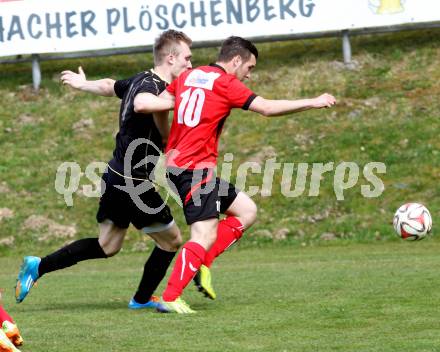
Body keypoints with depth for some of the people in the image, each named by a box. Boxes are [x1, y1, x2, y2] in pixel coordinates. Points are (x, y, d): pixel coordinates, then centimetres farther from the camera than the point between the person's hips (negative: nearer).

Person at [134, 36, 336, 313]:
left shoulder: (189, 77, 14)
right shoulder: (226, 83, -8)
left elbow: (145, 103, 14)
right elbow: (267, 108, -10)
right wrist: (313, 103, -4)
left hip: (177, 163, 9)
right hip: (196, 168, -9)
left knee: (247, 211, 14)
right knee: (205, 236, -13)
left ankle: (201, 263, 6)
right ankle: (170, 298, -16)